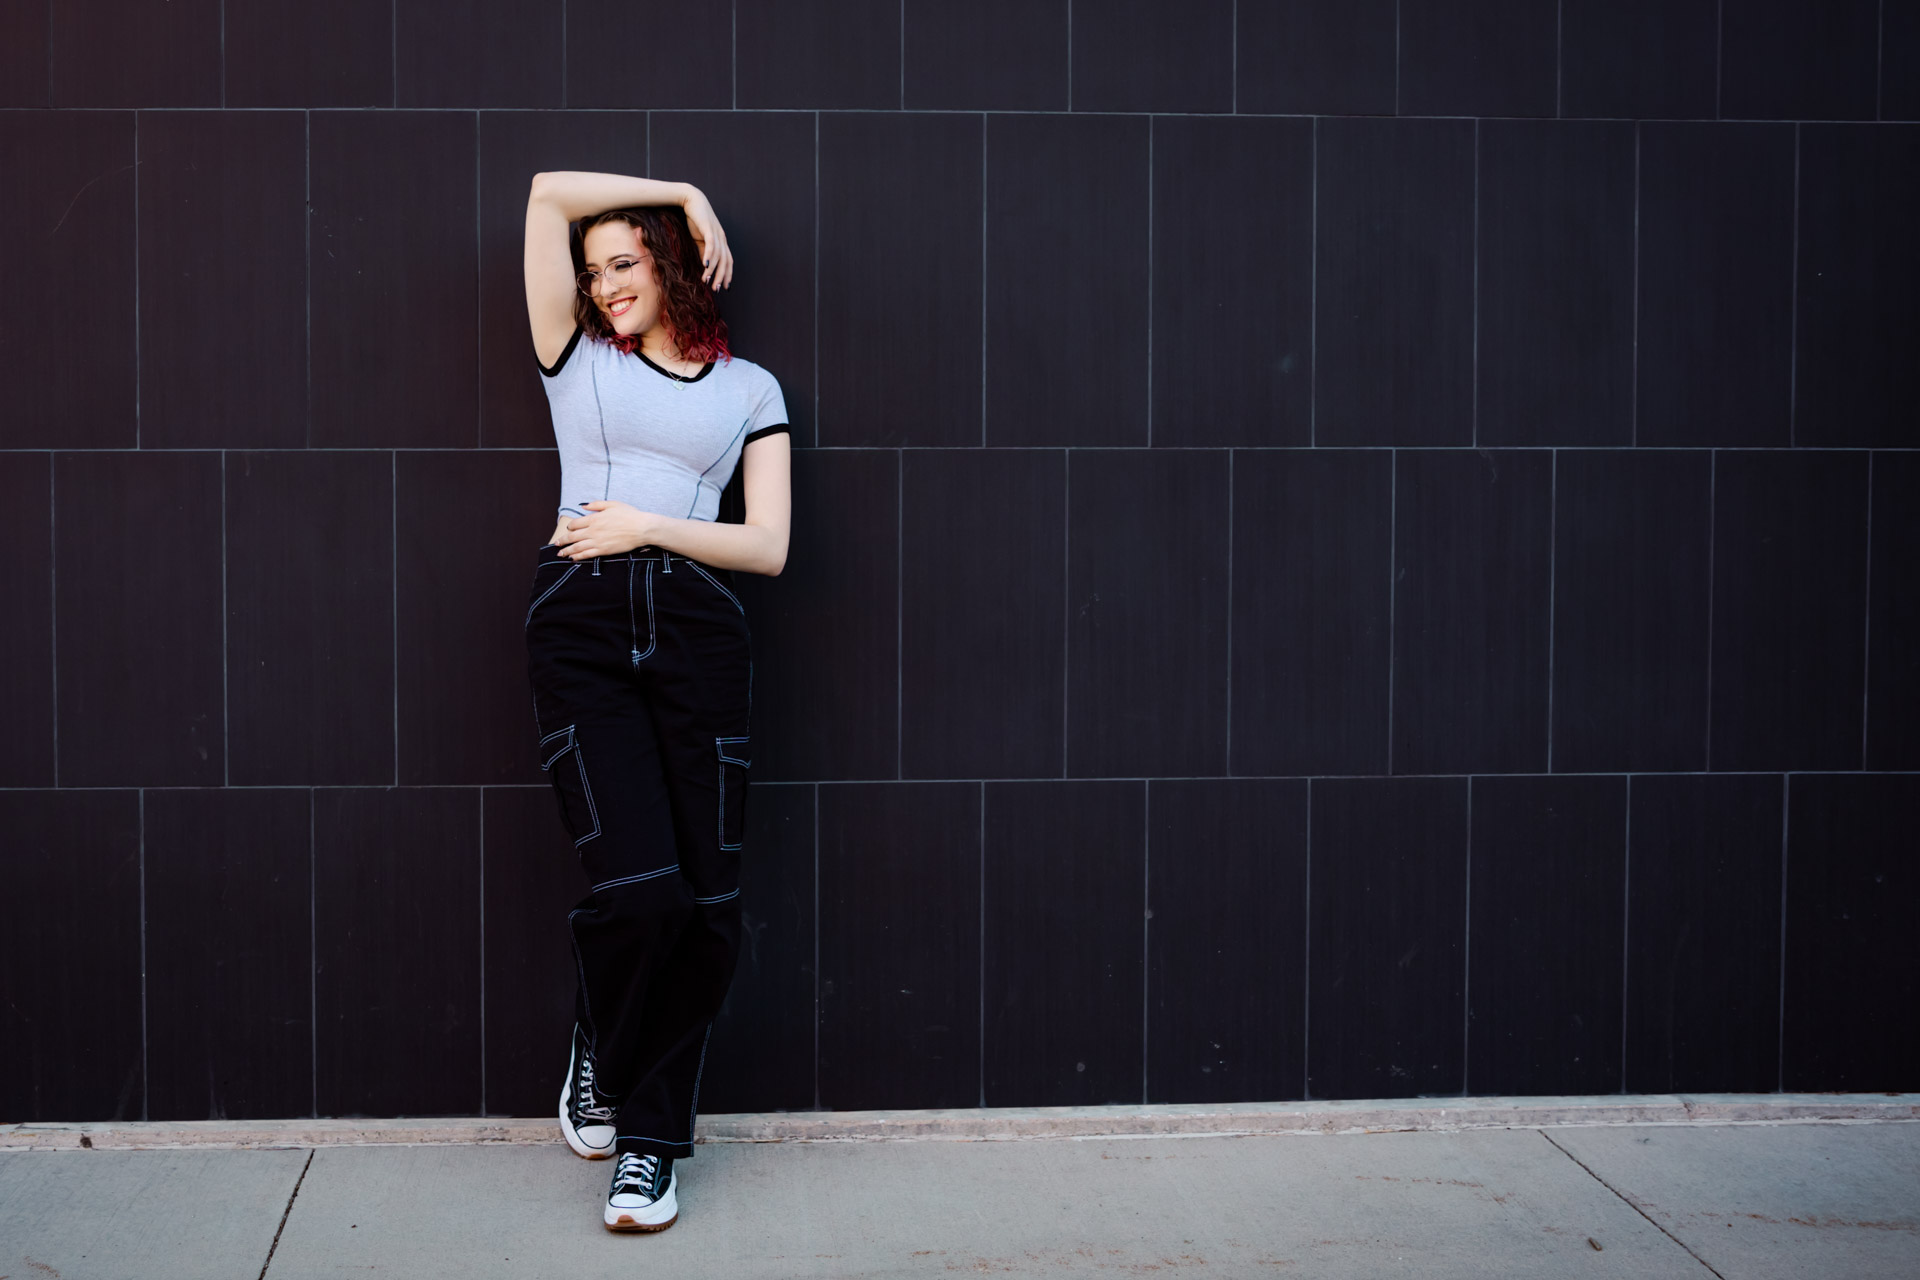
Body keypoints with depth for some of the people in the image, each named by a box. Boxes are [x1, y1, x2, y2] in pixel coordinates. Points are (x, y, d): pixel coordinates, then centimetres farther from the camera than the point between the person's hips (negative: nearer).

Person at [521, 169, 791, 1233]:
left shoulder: (748, 388, 18)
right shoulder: (577, 359, 17)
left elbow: (768, 546, 9)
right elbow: (549, 193, 10)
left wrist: (649, 525, -2)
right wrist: (686, 191, 17)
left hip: (697, 624, 1)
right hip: (581, 624, -1)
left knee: (706, 901, -4)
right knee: (638, 884, -15)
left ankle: (650, 1136, 10)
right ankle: (595, 1053, 17)